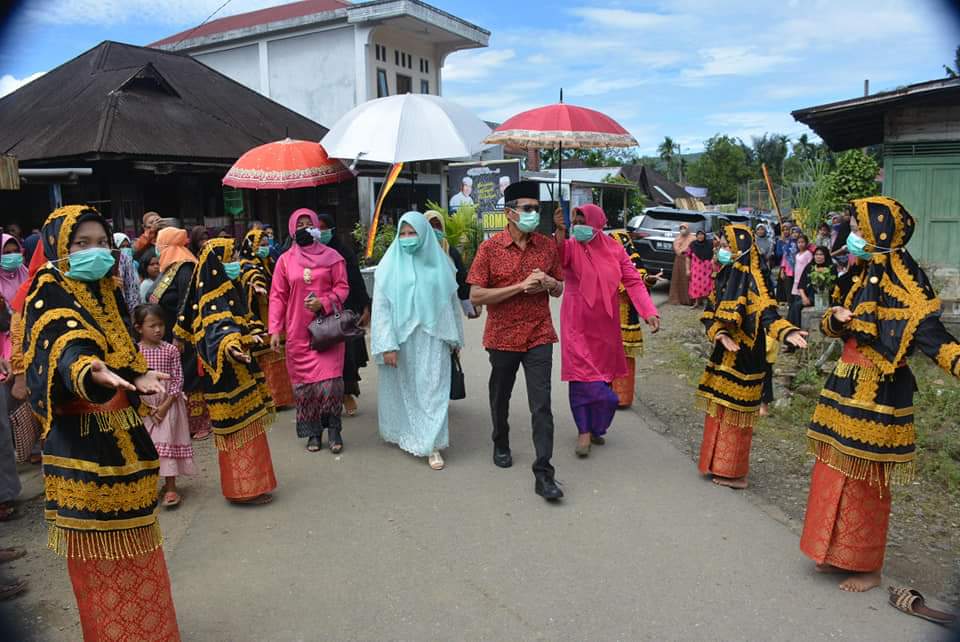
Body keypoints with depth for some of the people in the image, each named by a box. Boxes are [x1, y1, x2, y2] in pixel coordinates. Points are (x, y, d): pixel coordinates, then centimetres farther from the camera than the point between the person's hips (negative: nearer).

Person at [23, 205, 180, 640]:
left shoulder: (105, 291, 12)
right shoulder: (49, 296, -10)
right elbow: (64, 347, -30)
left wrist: (138, 377, -9)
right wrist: (88, 371, -53)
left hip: (122, 429, 8)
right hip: (81, 437, -7)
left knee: (132, 536, 18)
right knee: (99, 552, 2)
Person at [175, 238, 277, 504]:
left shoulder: (225, 289, 13)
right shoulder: (214, 296, -17)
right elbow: (217, 326, -34)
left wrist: (250, 334, 44)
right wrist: (229, 345, -52)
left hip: (238, 371, 10)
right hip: (229, 375, -10)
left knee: (244, 429, 16)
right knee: (242, 430, -3)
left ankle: (245, 484, 28)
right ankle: (245, 488, 5)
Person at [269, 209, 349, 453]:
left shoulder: (331, 256, 3)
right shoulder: (285, 260, 6)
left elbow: (342, 287, 4)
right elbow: (277, 296, 5)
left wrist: (324, 302, -15)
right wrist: (275, 330, -2)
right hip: (298, 332, 2)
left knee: (329, 382, -8)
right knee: (304, 383, 4)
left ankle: (333, 429, 9)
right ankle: (313, 431, 17)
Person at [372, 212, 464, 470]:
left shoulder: (439, 263, 2)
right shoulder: (390, 264, -3)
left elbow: (451, 301, 9)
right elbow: (381, 306, -6)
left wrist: (455, 337, 11)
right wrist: (387, 345, -13)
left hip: (432, 338, 1)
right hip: (400, 337, 0)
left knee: (432, 390, -1)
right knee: (403, 388, 11)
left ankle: (433, 446, 5)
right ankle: (402, 433, 30)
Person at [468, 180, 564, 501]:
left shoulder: (548, 246, 2)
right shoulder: (490, 247, -8)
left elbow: (559, 290, 13)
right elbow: (475, 296, -13)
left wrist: (548, 283, -12)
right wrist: (520, 286, -20)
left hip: (539, 336, 1)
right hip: (503, 337, -1)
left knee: (541, 405, -6)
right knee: (500, 398, 18)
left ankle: (543, 474, -1)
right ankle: (501, 445, 44)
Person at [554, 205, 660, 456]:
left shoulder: (614, 248, -1)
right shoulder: (570, 247, -10)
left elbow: (633, 281, -4)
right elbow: (557, 259, -33)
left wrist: (649, 312, -14)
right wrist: (560, 231, -50)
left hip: (606, 324, 4)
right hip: (578, 324, -3)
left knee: (603, 376, 14)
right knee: (582, 376, -3)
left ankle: (595, 427, 31)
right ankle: (584, 431, 9)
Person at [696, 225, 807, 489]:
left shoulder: (751, 280, -14)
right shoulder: (724, 276, 7)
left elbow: (767, 313, -24)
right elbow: (710, 313, 6)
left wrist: (787, 332, -42)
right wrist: (721, 335, -12)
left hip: (743, 357, -7)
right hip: (723, 352, 7)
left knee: (735, 413, 1)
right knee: (718, 410, 15)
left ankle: (733, 472, 13)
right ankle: (718, 464, 28)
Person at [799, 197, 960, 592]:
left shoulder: (903, 285, -15)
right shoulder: (859, 275, 8)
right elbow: (831, 325, 15)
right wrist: (836, 318, -8)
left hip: (878, 397, -8)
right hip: (846, 386, 8)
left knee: (865, 481, 4)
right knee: (834, 473, 15)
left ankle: (867, 567, 22)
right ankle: (838, 553, 31)